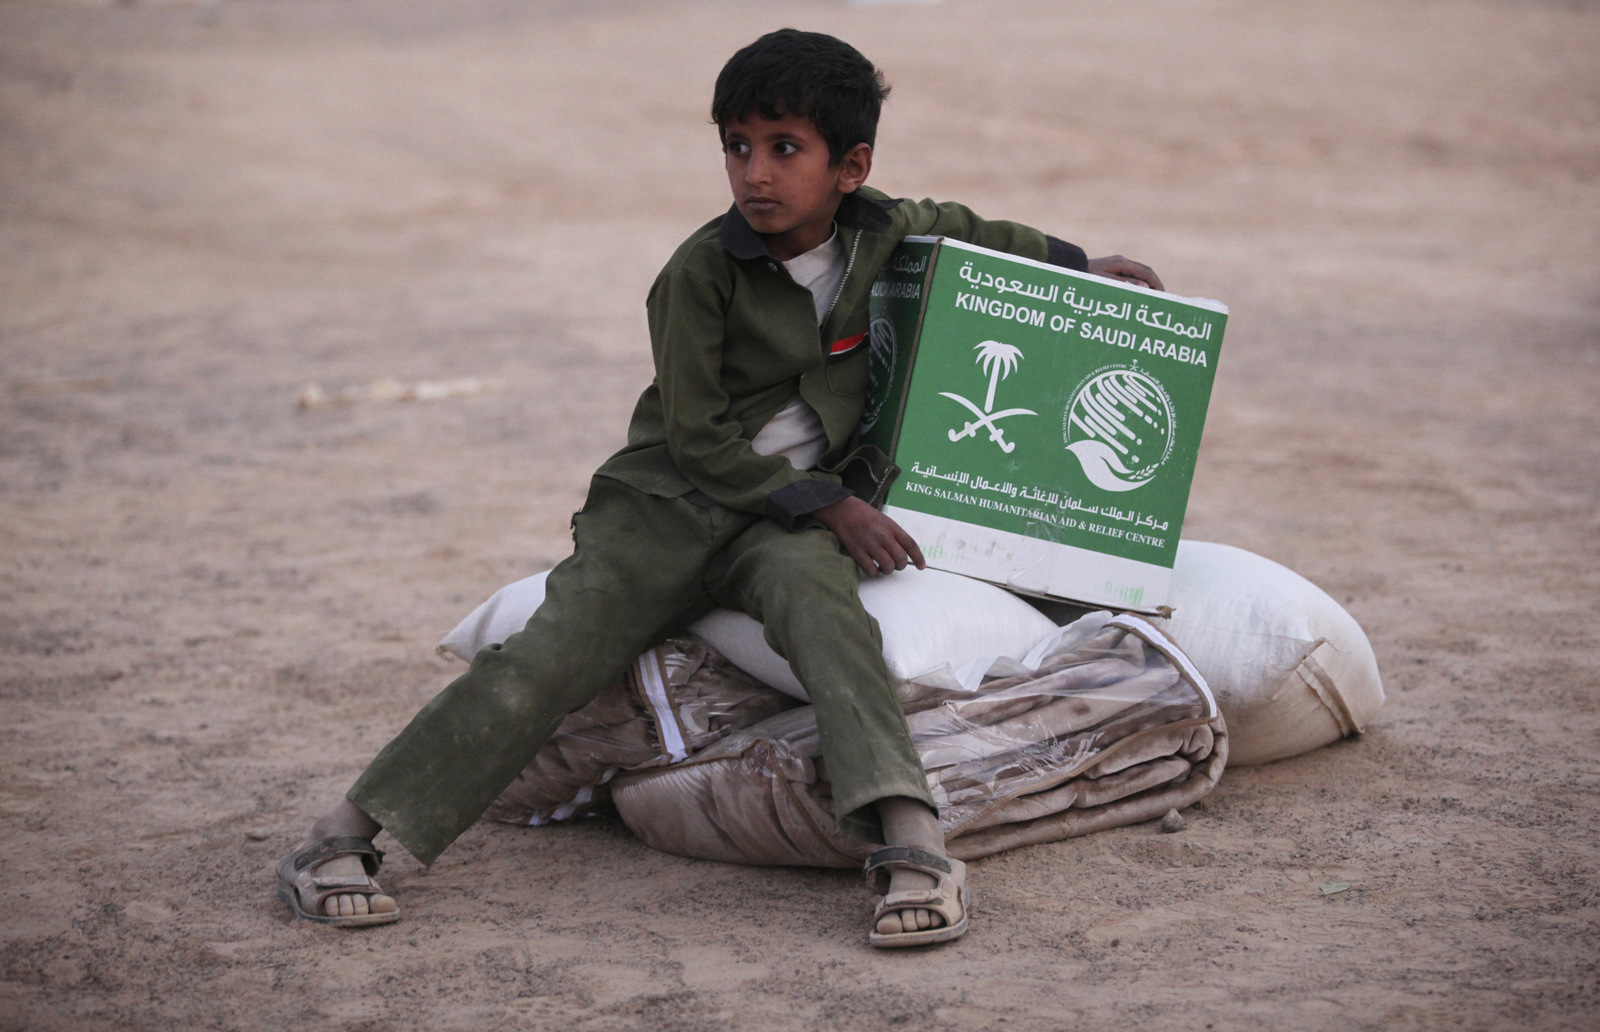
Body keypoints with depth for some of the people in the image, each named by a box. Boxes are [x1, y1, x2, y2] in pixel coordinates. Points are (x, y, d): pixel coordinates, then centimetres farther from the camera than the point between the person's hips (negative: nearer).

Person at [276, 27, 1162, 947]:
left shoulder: (882, 234, 3)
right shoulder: (702, 272, -10)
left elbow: (965, 230, 28)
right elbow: (699, 437, -9)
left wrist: (1084, 267, 30)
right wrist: (828, 506, -15)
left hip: (801, 511, 2)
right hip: (672, 498, -2)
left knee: (811, 589, -35)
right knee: (552, 653, -20)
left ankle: (914, 843, -49)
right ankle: (341, 838, -19)